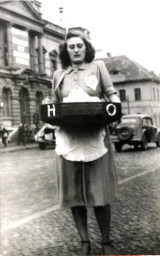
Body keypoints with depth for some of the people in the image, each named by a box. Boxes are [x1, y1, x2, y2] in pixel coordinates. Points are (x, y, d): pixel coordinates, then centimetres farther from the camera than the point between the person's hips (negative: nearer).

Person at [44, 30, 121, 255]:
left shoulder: (98, 66, 13)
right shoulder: (59, 75, 18)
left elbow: (111, 93, 6)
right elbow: (55, 106, 18)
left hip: (95, 137, -2)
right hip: (68, 139, 2)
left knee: (99, 192, -1)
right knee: (74, 193, 4)